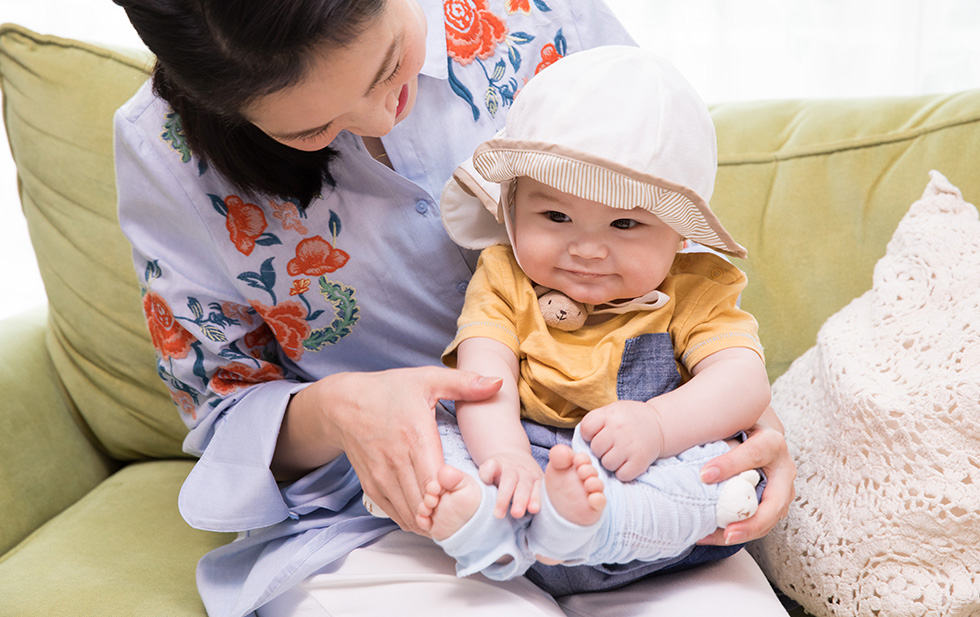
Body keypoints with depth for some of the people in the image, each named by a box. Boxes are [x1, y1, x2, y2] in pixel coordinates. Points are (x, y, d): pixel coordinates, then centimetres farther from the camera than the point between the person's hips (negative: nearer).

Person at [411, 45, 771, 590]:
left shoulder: (696, 293, 0)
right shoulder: (505, 279, 2)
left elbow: (744, 382, -13)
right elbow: (485, 374, -12)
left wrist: (657, 423, -32)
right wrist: (506, 456, -32)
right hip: (523, 450, 1)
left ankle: (586, 522, -49)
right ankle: (482, 520, -45)